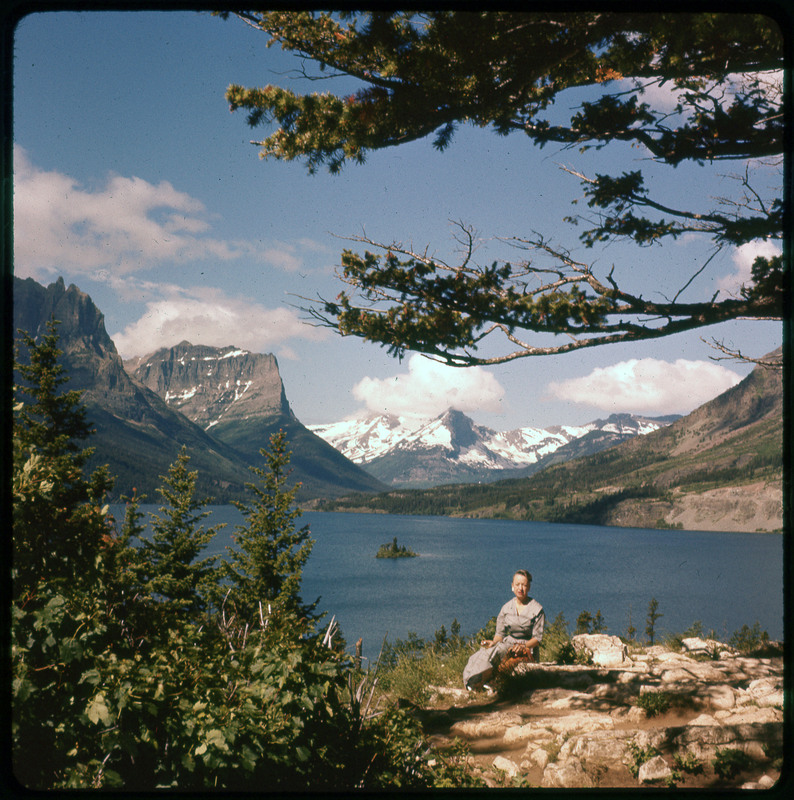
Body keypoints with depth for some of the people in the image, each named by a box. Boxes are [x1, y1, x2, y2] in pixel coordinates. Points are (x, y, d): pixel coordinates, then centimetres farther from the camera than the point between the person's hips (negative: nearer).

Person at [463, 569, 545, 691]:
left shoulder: (537, 609, -4)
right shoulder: (507, 607, 10)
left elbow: (537, 638, -6)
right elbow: (500, 632, 10)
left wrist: (523, 646, -24)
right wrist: (494, 642, -12)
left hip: (527, 649, -5)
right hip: (507, 643, 5)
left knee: (496, 651, -33)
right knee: (483, 651, -28)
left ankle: (476, 683, -35)